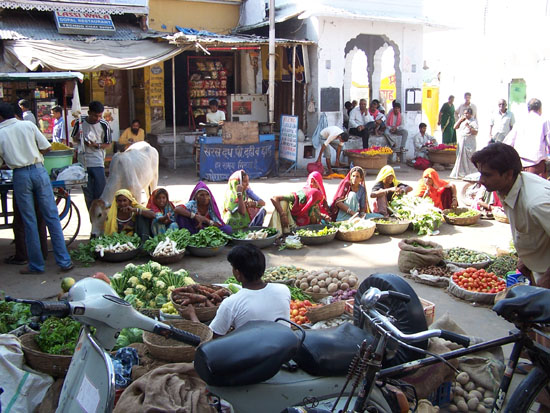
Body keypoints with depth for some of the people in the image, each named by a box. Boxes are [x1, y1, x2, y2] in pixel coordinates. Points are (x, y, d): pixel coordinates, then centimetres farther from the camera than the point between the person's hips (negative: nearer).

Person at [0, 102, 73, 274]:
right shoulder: (28, 125, 4)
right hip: (38, 170, 1)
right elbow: (47, 147, 4)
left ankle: (36, 265, 14)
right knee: (52, 217, 5)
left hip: (20, 175, -1)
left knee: (29, 221, 8)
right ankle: (64, 261, 6)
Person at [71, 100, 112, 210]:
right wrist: (77, 137, -10)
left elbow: (107, 144, 3)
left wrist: (96, 145, -16)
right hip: (83, 163, 2)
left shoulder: (104, 125, -5)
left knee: (100, 192, -3)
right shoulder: (80, 122, -1)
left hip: (98, 163, -2)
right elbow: (74, 139, 14)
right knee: (88, 194, 8)